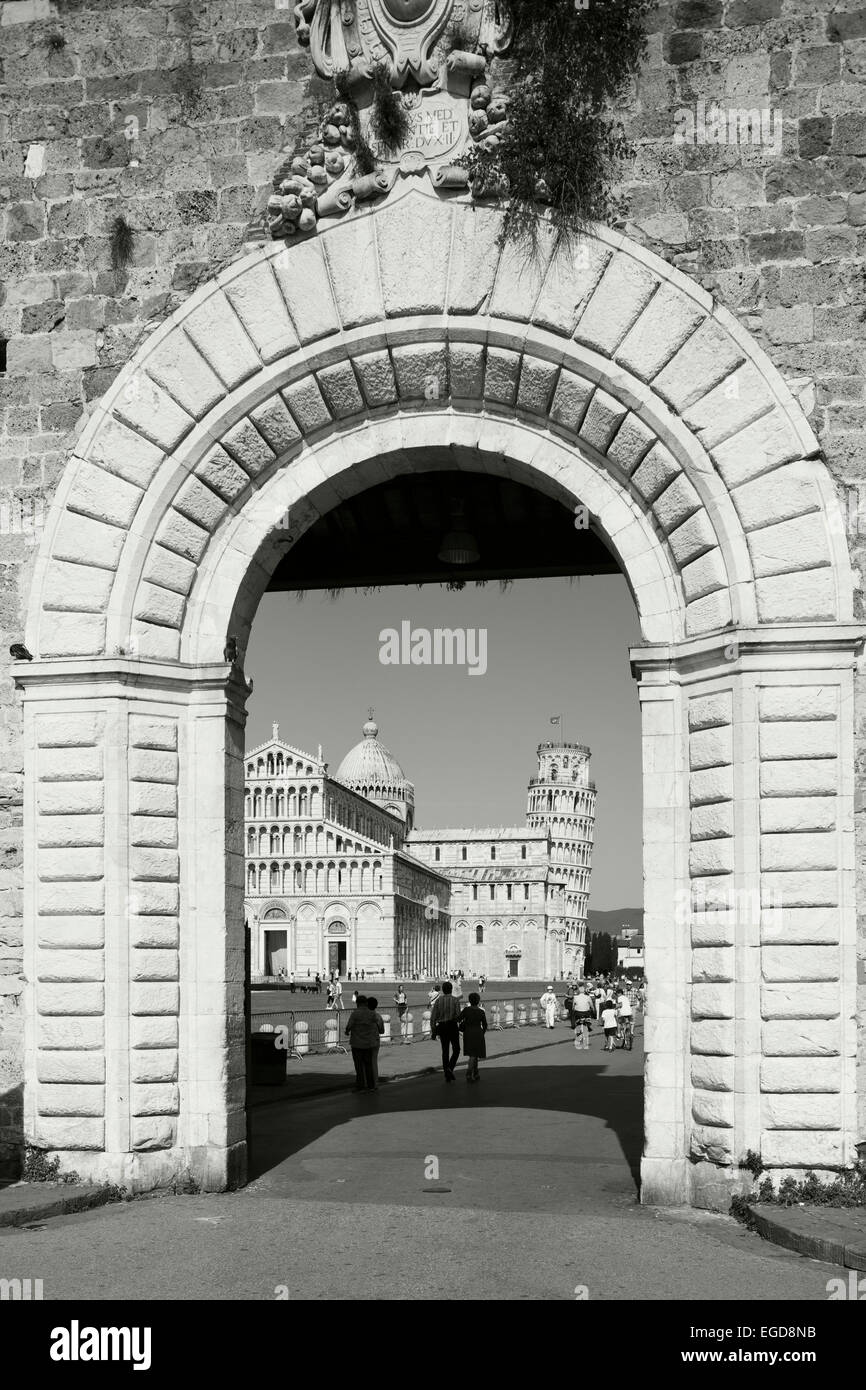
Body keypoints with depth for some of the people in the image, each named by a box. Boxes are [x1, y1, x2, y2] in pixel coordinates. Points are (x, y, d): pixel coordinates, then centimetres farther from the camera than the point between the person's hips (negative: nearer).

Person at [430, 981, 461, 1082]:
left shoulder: (438, 1001, 0)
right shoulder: (455, 1000, -7)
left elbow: (433, 1017, -2)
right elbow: (458, 1016, -12)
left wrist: (433, 1032, 3)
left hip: (442, 1027, 3)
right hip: (453, 1026, -3)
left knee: (445, 1051, 11)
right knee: (456, 1049, 12)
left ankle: (447, 1075, 10)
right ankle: (450, 1068, -11)